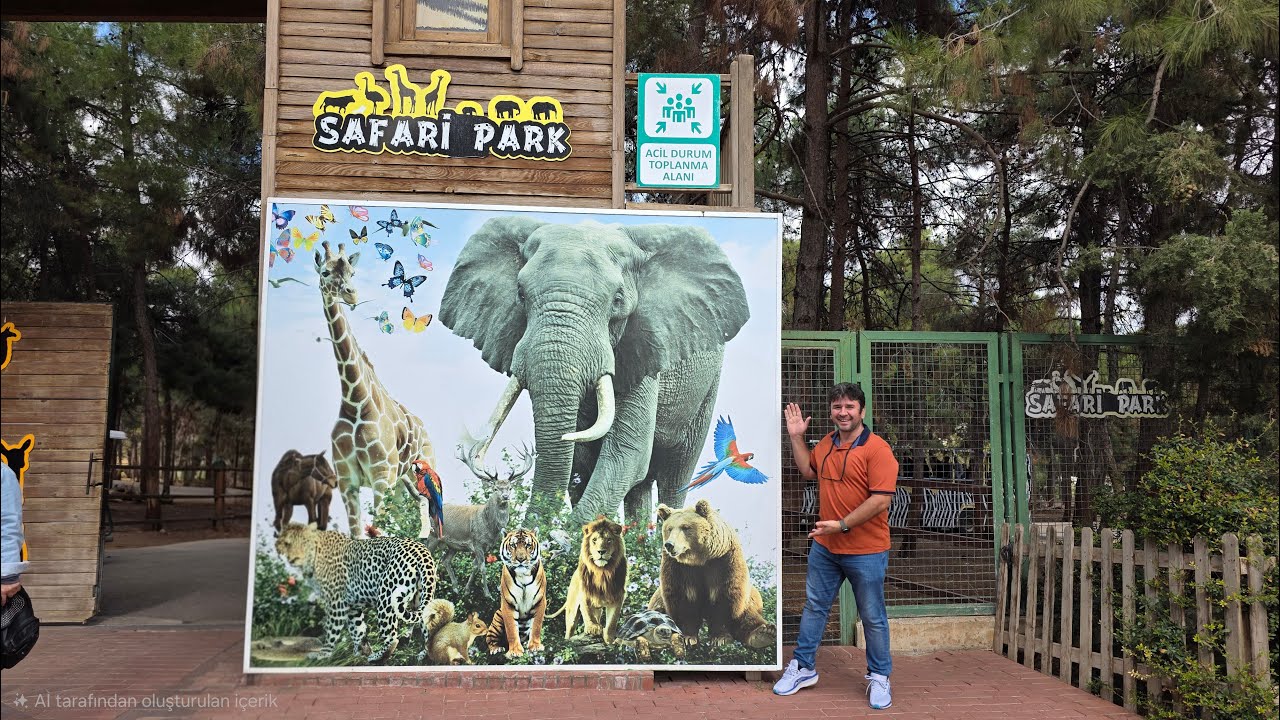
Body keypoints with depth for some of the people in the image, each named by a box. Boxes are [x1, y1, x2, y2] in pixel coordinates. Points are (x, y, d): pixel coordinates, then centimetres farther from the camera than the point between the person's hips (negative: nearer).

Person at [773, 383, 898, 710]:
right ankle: (803, 667, 29)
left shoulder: (877, 449, -17)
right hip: (824, 547, 7)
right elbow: (808, 470, 25)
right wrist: (796, 437, 14)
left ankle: (879, 677, 25)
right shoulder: (826, 444, 6)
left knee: (872, 617, 8)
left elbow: (881, 500, -22)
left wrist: (843, 525, -24)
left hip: (865, 551, -6)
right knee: (814, 607, 15)